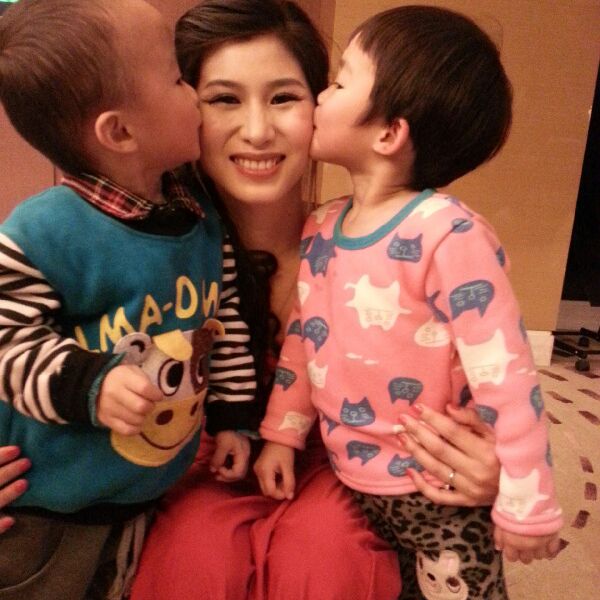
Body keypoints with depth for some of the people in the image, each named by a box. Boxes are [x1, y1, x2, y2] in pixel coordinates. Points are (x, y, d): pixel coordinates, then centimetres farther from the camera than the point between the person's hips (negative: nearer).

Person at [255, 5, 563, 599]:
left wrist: (525, 504, -18)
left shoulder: (447, 234, -25)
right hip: (348, 481, 7)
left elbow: (504, 373, -24)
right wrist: (281, 435, 8)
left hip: (440, 494, -6)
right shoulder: (319, 231, -3)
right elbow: (300, 342, 6)